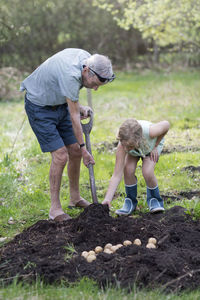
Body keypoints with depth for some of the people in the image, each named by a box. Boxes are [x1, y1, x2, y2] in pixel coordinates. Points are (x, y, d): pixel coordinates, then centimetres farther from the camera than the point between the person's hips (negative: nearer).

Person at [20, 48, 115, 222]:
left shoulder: (86, 57, -10)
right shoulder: (71, 75, -35)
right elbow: (74, 116, -26)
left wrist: (78, 107, -2)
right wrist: (84, 148, -17)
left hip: (60, 103, 8)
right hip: (40, 107, -8)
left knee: (75, 151, 6)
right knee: (61, 156, -15)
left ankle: (75, 198, 22)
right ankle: (55, 208, -4)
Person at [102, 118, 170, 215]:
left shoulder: (150, 131, -46)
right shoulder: (122, 146, -40)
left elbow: (166, 124, -22)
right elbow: (117, 175, -39)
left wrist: (155, 147, -17)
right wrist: (107, 198, -48)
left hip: (154, 143, -1)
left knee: (147, 172, -24)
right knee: (128, 170, -24)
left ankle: (155, 199, 4)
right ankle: (131, 201, 1)